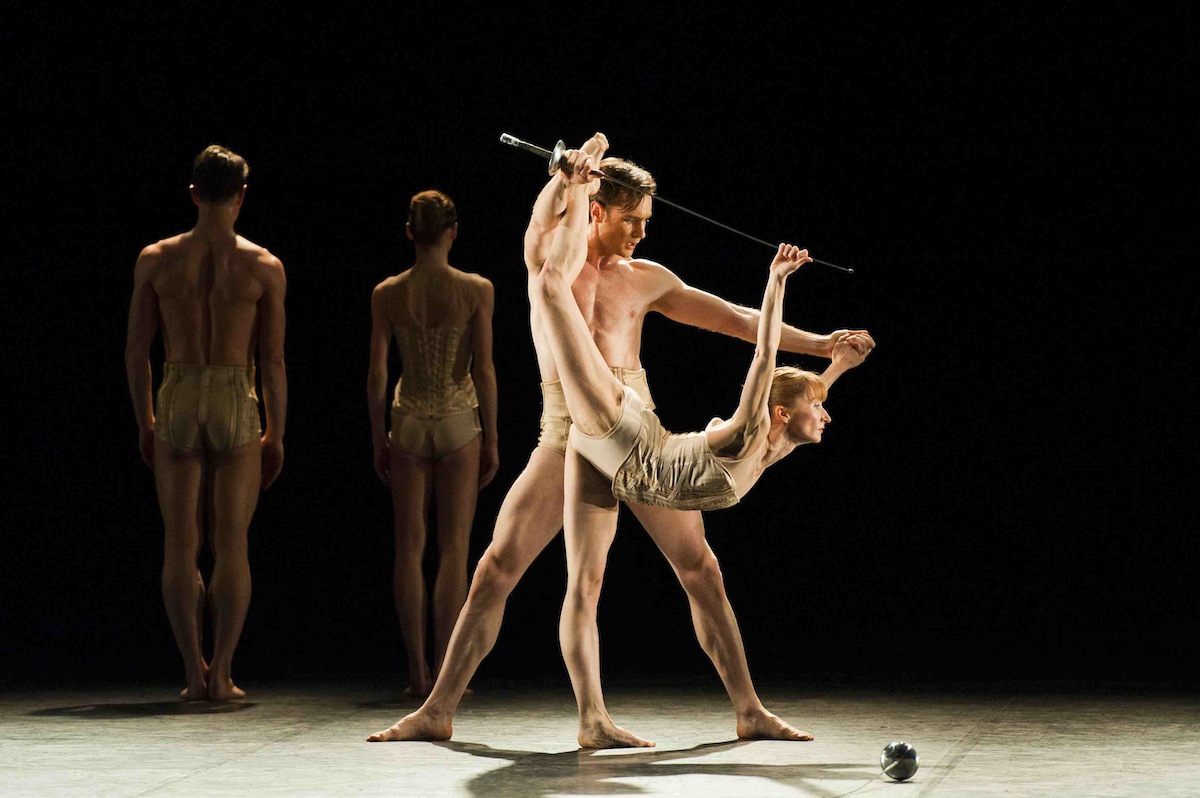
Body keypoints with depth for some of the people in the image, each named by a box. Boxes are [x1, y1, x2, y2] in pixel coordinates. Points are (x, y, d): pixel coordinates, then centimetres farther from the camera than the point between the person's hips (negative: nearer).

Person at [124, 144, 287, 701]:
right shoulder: (264, 266, -2)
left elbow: (135, 350, 5)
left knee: (180, 544, 6)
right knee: (231, 544, 3)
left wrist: (144, 422, 15)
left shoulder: (156, 260, 3)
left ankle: (194, 673, 5)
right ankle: (221, 672, 0)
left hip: (177, 402, 1)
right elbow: (273, 361, -1)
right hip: (236, 401, -1)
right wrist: (276, 434, 7)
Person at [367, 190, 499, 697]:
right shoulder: (476, 290, -8)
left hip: (408, 424, 2)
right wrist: (491, 438, 0)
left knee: (409, 549, 7)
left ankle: (417, 671, 6)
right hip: (459, 422, -2)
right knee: (454, 547, 3)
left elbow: (377, 374, 0)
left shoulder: (386, 295, -2)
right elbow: (483, 370, -8)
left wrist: (378, 440, 9)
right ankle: (444, 669, 0)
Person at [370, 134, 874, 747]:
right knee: (497, 568, -6)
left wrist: (818, 344, 8)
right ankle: (438, 711, 1)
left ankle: (749, 711, 8)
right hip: (566, 437, -2)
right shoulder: (546, 257, 6)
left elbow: (737, 319, 11)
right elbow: (548, 209, -17)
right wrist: (584, 160, -9)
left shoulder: (646, 278, 10)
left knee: (700, 569, 0)